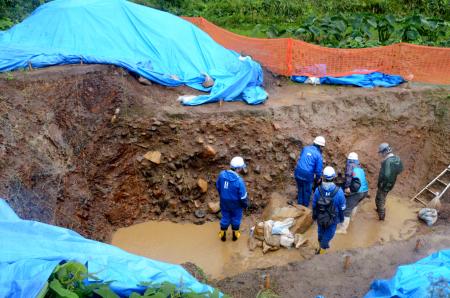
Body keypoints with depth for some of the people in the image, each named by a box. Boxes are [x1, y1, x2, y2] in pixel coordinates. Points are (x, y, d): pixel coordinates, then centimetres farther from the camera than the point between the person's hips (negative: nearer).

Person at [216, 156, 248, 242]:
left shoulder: (222, 174, -21)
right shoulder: (239, 180, -34)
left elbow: (218, 186, -2)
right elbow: (243, 196, -22)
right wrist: (245, 204, -1)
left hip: (224, 202, 3)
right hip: (236, 204, -3)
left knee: (225, 217, 26)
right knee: (236, 218, 24)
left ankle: (223, 235, 44)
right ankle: (235, 234, 45)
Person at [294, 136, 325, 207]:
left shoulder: (305, 148, 4)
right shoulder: (318, 155, -10)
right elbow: (318, 169, -8)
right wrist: (318, 178, 8)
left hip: (298, 173, 5)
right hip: (308, 175, -5)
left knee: (300, 189, 24)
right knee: (307, 191, 17)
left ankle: (299, 205, 39)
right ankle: (305, 206, 32)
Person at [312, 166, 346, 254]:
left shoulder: (318, 190, -22)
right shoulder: (339, 191, -27)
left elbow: (314, 205, -8)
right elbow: (342, 208, -13)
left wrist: (314, 216, 11)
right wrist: (342, 218, 6)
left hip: (320, 218, 2)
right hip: (333, 219, -2)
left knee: (321, 233, 26)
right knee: (328, 235, 17)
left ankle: (321, 247, 49)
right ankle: (322, 251, 29)